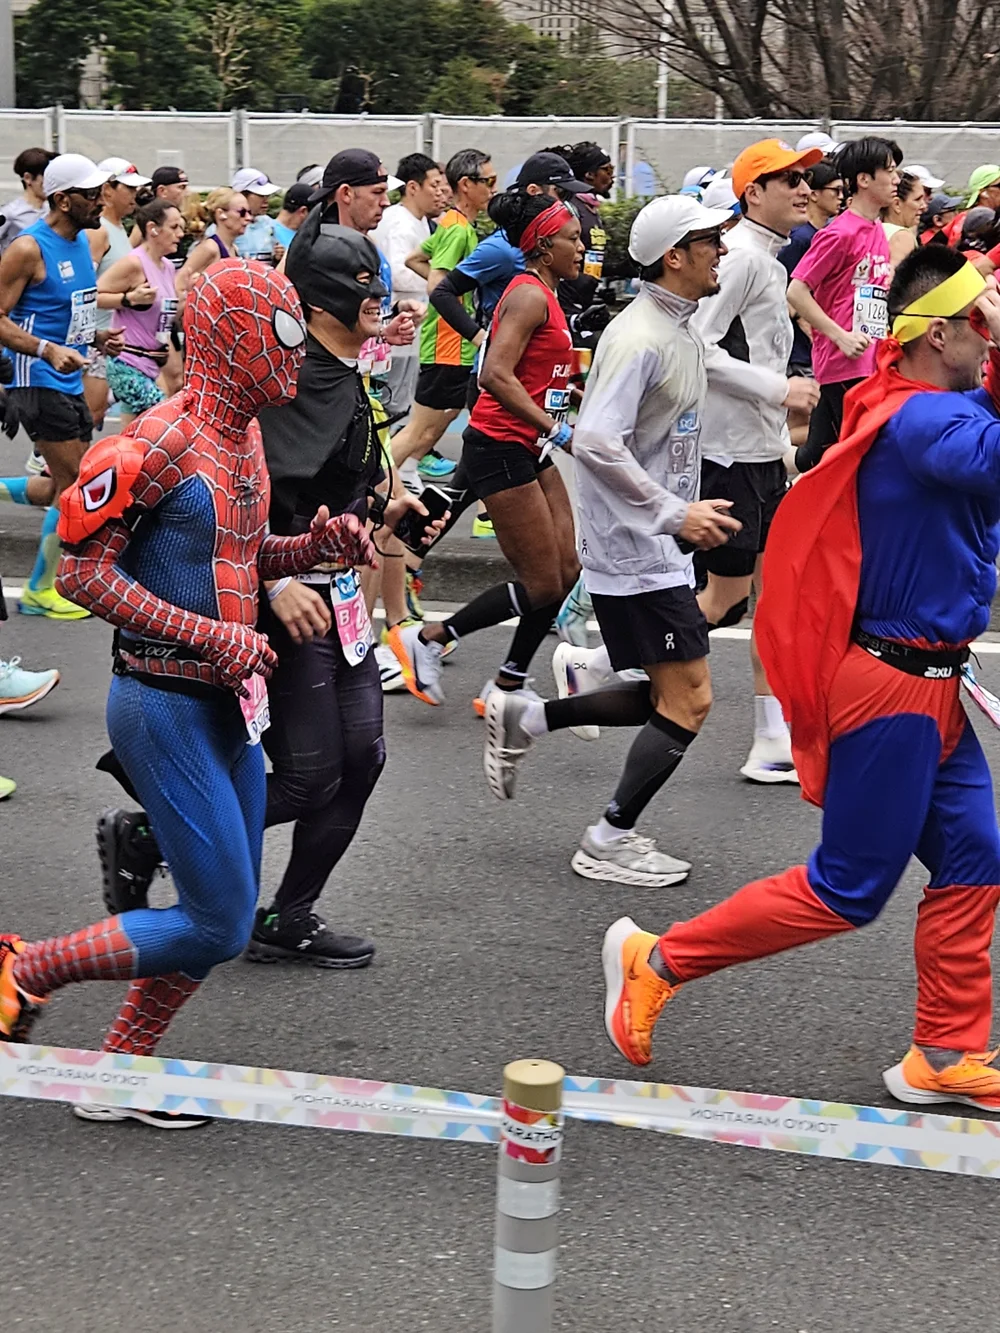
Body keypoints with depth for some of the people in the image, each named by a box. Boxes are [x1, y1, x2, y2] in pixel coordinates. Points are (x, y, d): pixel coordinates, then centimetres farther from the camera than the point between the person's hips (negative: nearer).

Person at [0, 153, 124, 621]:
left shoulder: (83, 241, 12)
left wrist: (96, 336, 7)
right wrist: (48, 350, -29)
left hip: (69, 383, 9)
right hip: (39, 384, -9)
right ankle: (39, 591, 3)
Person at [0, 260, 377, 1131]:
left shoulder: (245, 434, 10)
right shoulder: (162, 443, -18)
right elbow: (82, 570, -19)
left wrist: (313, 547, 2)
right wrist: (210, 636, -22)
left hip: (227, 703, 9)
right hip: (167, 706, -9)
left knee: (229, 914, 14)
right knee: (217, 926, -6)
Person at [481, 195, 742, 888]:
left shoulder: (680, 330, 13)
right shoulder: (640, 338, -19)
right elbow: (596, 442, -29)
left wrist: (689, 507, 16)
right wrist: (676, 513, -26)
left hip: (658, 545, 10)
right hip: (636, 551, -10)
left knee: (668, 697, 13)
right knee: (689, 701, -5)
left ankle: (525, 718, 21)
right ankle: (609, 843, 6)